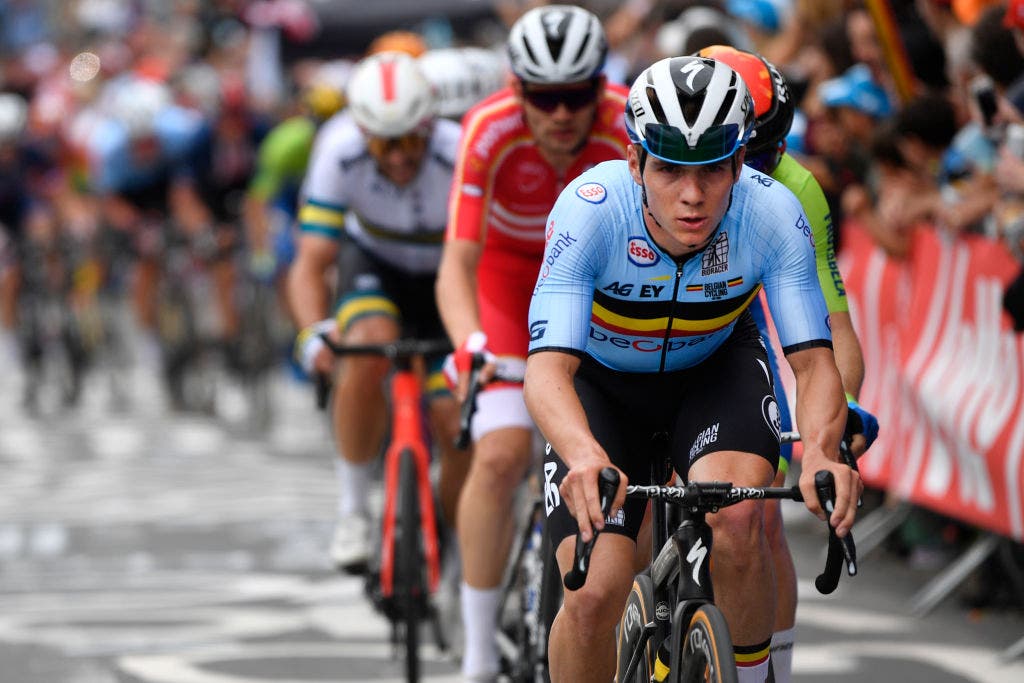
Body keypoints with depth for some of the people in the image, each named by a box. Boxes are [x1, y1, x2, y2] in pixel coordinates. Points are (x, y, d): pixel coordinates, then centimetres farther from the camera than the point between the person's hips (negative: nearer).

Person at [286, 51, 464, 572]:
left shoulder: (460, 157, -34)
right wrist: (312, 333, -48)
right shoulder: (340, 153, -30)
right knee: (368, 347, -33)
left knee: (458, 429, -13)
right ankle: (352, 510, -18)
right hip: (373, 264, 0)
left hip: (444, 281, 0)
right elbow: (310, 265, -29)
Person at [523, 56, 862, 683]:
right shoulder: (591, 209, -34)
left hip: (716, 368, 1)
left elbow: (815, 361, -27)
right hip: (602, 381, -1)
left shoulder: (773, 214, -29)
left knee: (737, 518, -29)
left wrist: (822, 454, -49)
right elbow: (548, 369, -40)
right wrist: (584, 456, -61)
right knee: (593, 597, -17)